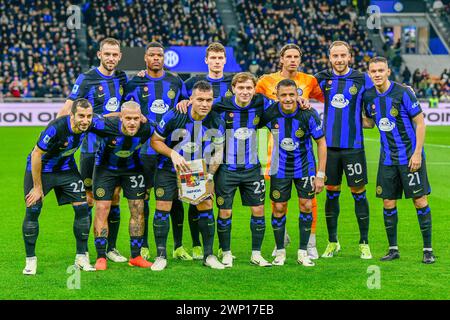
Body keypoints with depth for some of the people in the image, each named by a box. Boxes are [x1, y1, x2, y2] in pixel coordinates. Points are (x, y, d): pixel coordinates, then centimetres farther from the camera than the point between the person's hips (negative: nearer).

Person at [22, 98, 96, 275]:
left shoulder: (88, 125, -18)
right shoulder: (56, 128, -36)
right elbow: (36, 155, -26)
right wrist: (38, 187, -20)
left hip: (66, 169, 5)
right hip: (39, 169, -5)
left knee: (82, 208, -4)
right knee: (32, 211, -10)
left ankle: (81, 258, 8)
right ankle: (30, 260, 5)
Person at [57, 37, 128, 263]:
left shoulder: (122, 78, 9)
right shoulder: (86, 79, -7)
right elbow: (68, 108, -6)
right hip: (92, 149, -4)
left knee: (114, 196, 6)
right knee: (88, 198, -1)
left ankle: (111, 247, 15)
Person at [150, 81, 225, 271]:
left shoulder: (217, 123, -12)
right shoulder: (173, 116, -20)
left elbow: (218, 152, 2)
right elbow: (155, 141, -8)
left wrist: (210, 176, -7)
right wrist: (173, 154, -24)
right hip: (169, 170, -2)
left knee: (206, 206, -3)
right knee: (163, 208, -6)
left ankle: (208, 255, 10)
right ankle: (161, 256, 6)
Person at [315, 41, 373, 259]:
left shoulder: (362, 79, 0)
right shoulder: (322, 78, 5)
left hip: (353, 146, -2)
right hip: (329, 145, 2)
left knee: (359, 193, 1)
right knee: (331, 193, 7)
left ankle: (364, 243, 10)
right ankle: (332, 243, 18)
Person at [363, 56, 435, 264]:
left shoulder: (403, 93, -13)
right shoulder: (369, 97, 2)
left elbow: (420, 123, -9)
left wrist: (417, 153, -14)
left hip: (410, 157, -5)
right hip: (387, 158, 5)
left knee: (420, 201, -3)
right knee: (388, 204, 4)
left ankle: (428, 249, 5)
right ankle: (393, 249, 15)